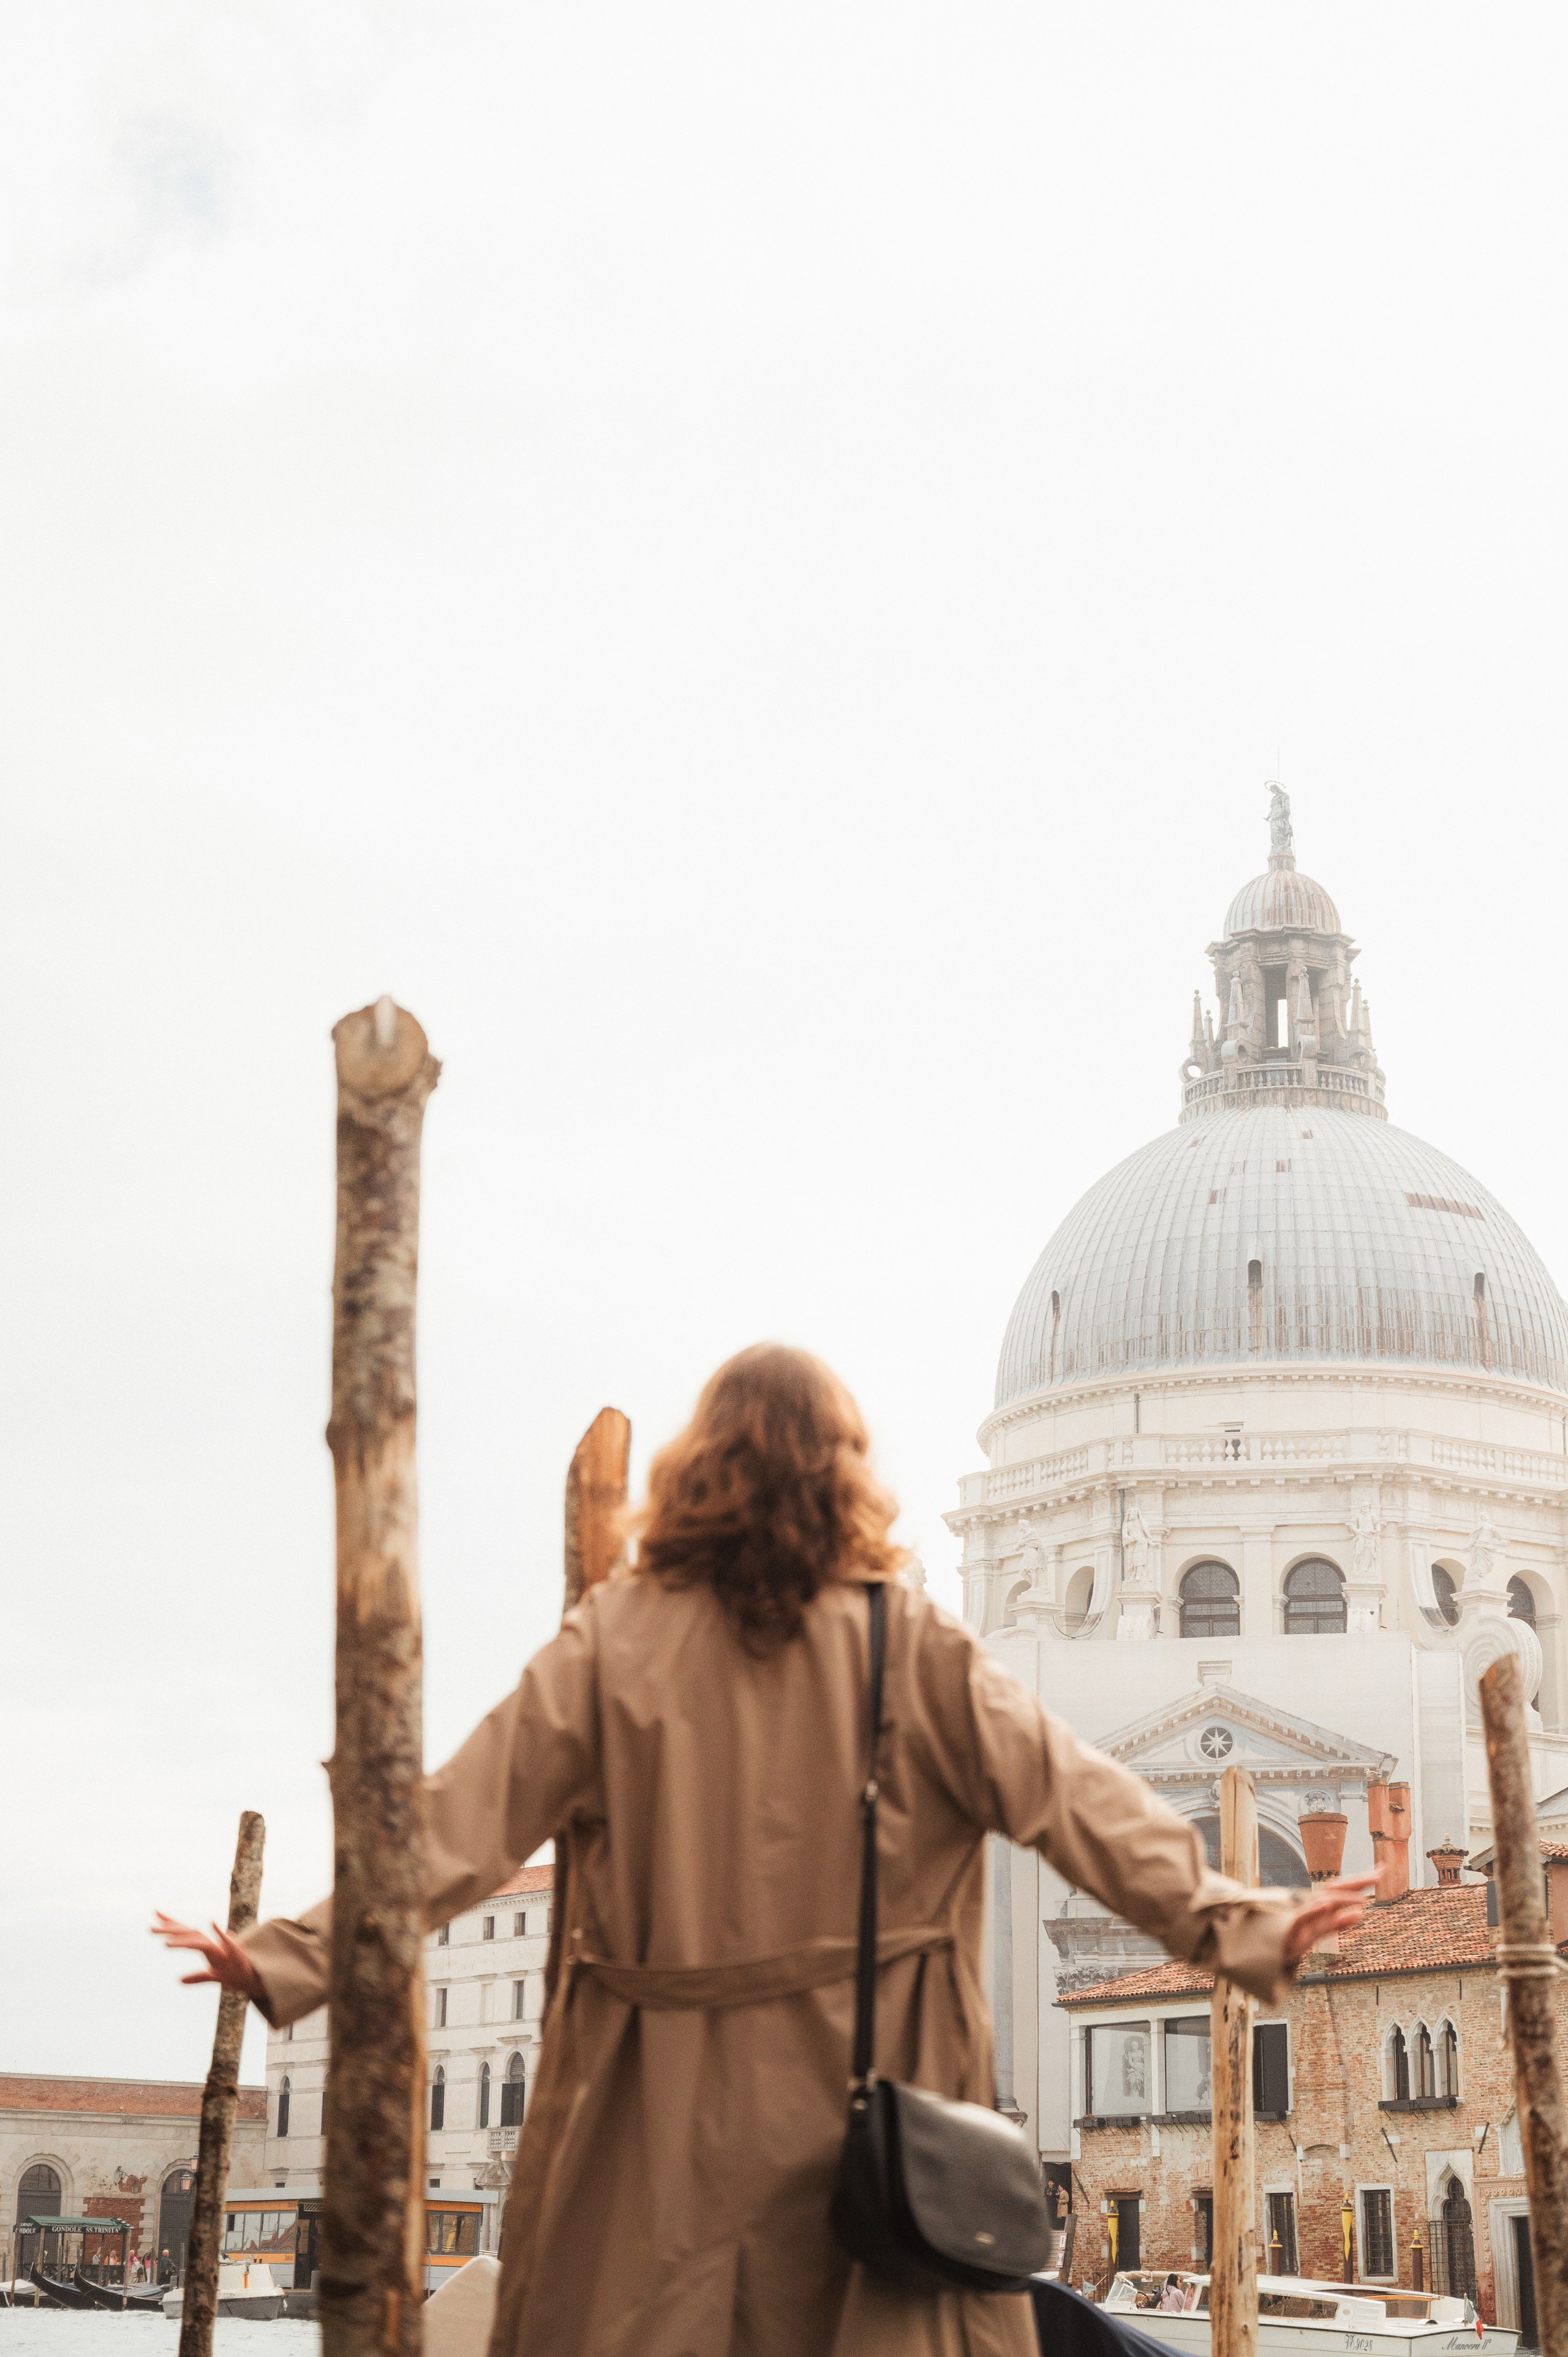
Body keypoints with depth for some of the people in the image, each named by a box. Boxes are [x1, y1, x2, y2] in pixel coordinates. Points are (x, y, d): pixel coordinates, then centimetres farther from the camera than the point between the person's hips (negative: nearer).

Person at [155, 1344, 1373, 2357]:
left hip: (660, 2101, 1)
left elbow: (467, 1823, -1)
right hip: (864, 2088, 0)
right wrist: (1241, 1922, 3)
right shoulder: (912, 1641, -1)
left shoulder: (617, 1638, 0)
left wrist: (300, 1954, 4)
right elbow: (1070, 1798, -3)